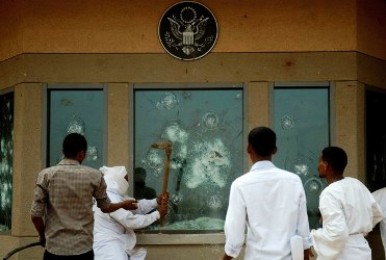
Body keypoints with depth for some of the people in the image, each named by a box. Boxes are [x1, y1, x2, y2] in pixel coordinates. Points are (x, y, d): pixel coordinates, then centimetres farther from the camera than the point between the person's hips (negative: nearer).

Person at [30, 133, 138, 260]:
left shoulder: (46, 175, -5)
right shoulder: (94, 176, -1)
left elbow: (35, 214, -5)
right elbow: (106, 207, 14)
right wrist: (124, 204, 35)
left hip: (55, 248, 0)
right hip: (83, 248, 1)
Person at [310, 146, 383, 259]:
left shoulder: (330, 193, -20)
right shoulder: (356, 184, 5)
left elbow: (337, 233, -27)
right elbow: (376, 213, 16)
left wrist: (313, 235, -12)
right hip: (361, 250, 8)